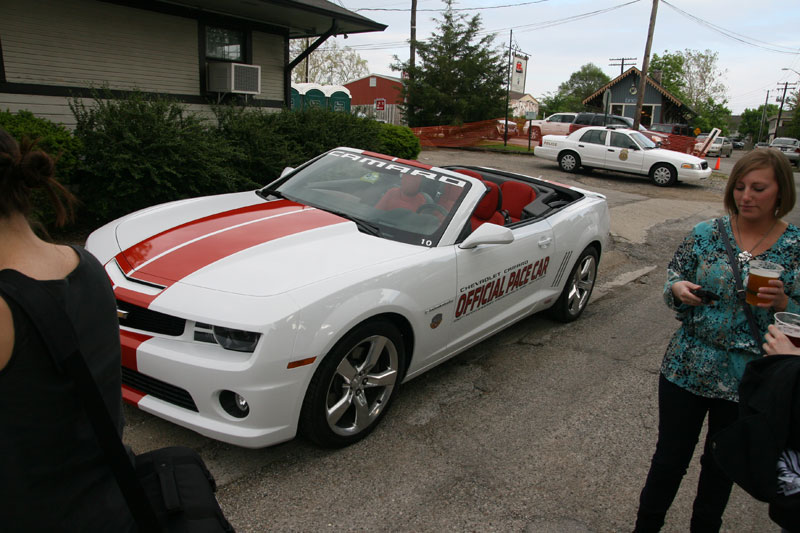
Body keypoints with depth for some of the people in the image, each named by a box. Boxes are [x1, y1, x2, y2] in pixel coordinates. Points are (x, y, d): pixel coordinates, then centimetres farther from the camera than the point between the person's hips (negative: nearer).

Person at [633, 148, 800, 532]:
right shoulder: (705, 234, -5)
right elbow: (672, 278, 4)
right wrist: (678, 289, -19)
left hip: (746, 382, 0)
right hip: (686, 370, 0)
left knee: (722, 464, 20)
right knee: (670, 457, 12)